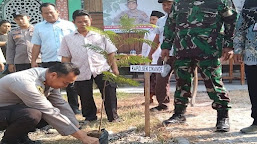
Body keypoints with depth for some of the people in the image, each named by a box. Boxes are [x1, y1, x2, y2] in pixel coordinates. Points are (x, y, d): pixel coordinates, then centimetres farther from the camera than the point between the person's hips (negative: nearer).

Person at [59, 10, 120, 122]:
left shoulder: (100, 36, 8)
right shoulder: (68, 39, 8)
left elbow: (110, 53, 9)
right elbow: (65, 58, 9)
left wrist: (114, 68, 3)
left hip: (102, 70, -1)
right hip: (81, 73, 1)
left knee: (109, 94, -4)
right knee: (85, 97, 9)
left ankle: (113, 116, 10)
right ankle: (89, 117, 27)